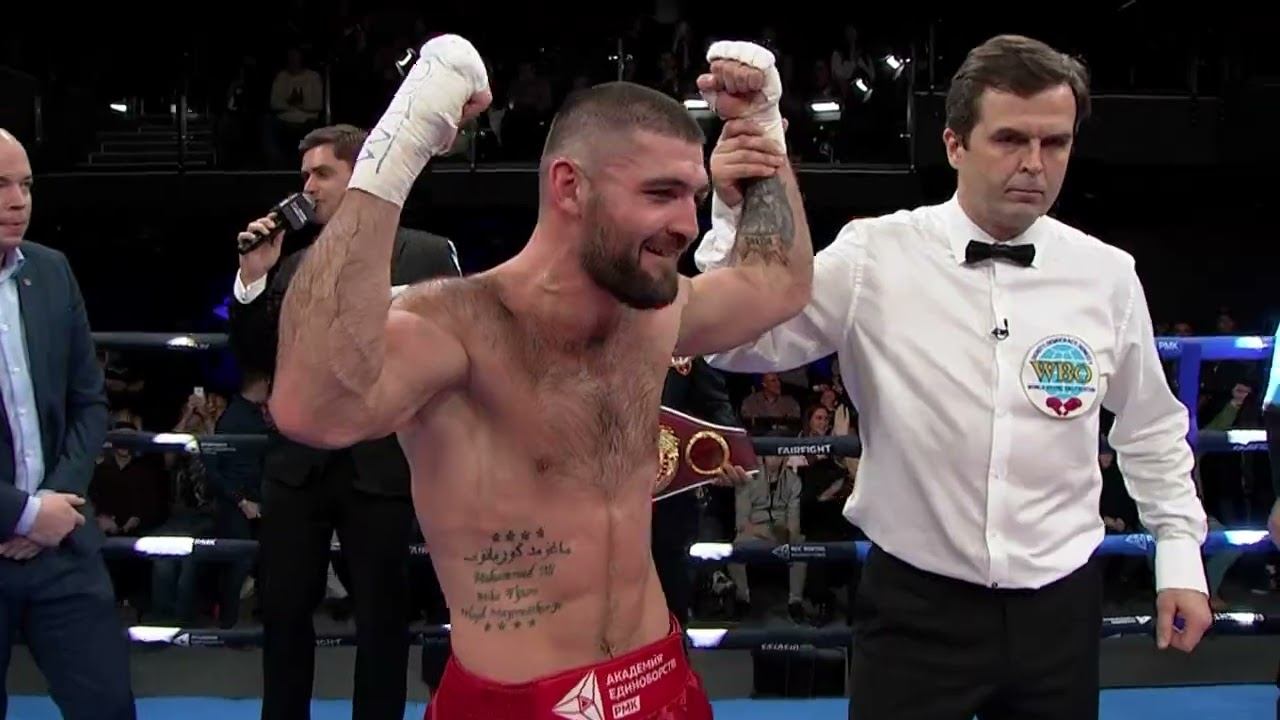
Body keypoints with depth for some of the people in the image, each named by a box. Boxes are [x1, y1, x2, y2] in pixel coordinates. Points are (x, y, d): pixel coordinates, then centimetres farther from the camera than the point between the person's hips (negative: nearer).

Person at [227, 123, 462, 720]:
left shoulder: (427, 255, -2)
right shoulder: (294, 267, 10)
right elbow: (258, 362, 9)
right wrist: (253, 280, -2)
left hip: (380, 464, -4)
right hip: (298, 465, 4)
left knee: (381, 616, 7)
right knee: (282, 610, 10)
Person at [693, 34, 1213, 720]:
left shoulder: (1107, 274, 0)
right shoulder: (875, 256, -8)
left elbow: (1150, 427, 13)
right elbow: (737, 343, -12)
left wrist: (1181, 552, 12)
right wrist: (739, 216, -26)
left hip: (1059, 607, 3)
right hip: (914, 604, -3)